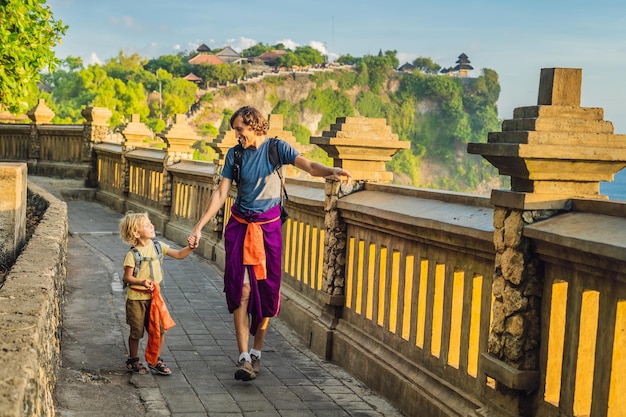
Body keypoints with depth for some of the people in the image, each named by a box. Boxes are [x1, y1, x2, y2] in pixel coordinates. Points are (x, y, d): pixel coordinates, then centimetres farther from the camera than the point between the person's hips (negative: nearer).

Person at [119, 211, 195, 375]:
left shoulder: (158, 246, 1)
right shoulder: (132, 254, -15)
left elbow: (179, 255, 4)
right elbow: (127, 277, -13)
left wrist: (190, 247, -14)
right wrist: (142, 282, -30)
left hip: (154, 296, 5)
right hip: (136, 298, -5)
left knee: (160, 329, 2)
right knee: (136, 331, 8)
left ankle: (155, 360, 21)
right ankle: (133, 361, 29)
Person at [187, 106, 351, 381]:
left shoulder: (277, 148, -6)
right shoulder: (235, 154, 1)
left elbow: (309, 165, -21)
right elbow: (220, 194, -1)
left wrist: (332, 171, -42)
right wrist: (199, 227, -9)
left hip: (268, 227, -1)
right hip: (240, 226, 1)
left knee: (266, 291, 5)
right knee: (241, 290, -7)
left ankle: (256, 353, 20)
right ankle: (244, 357, -8)